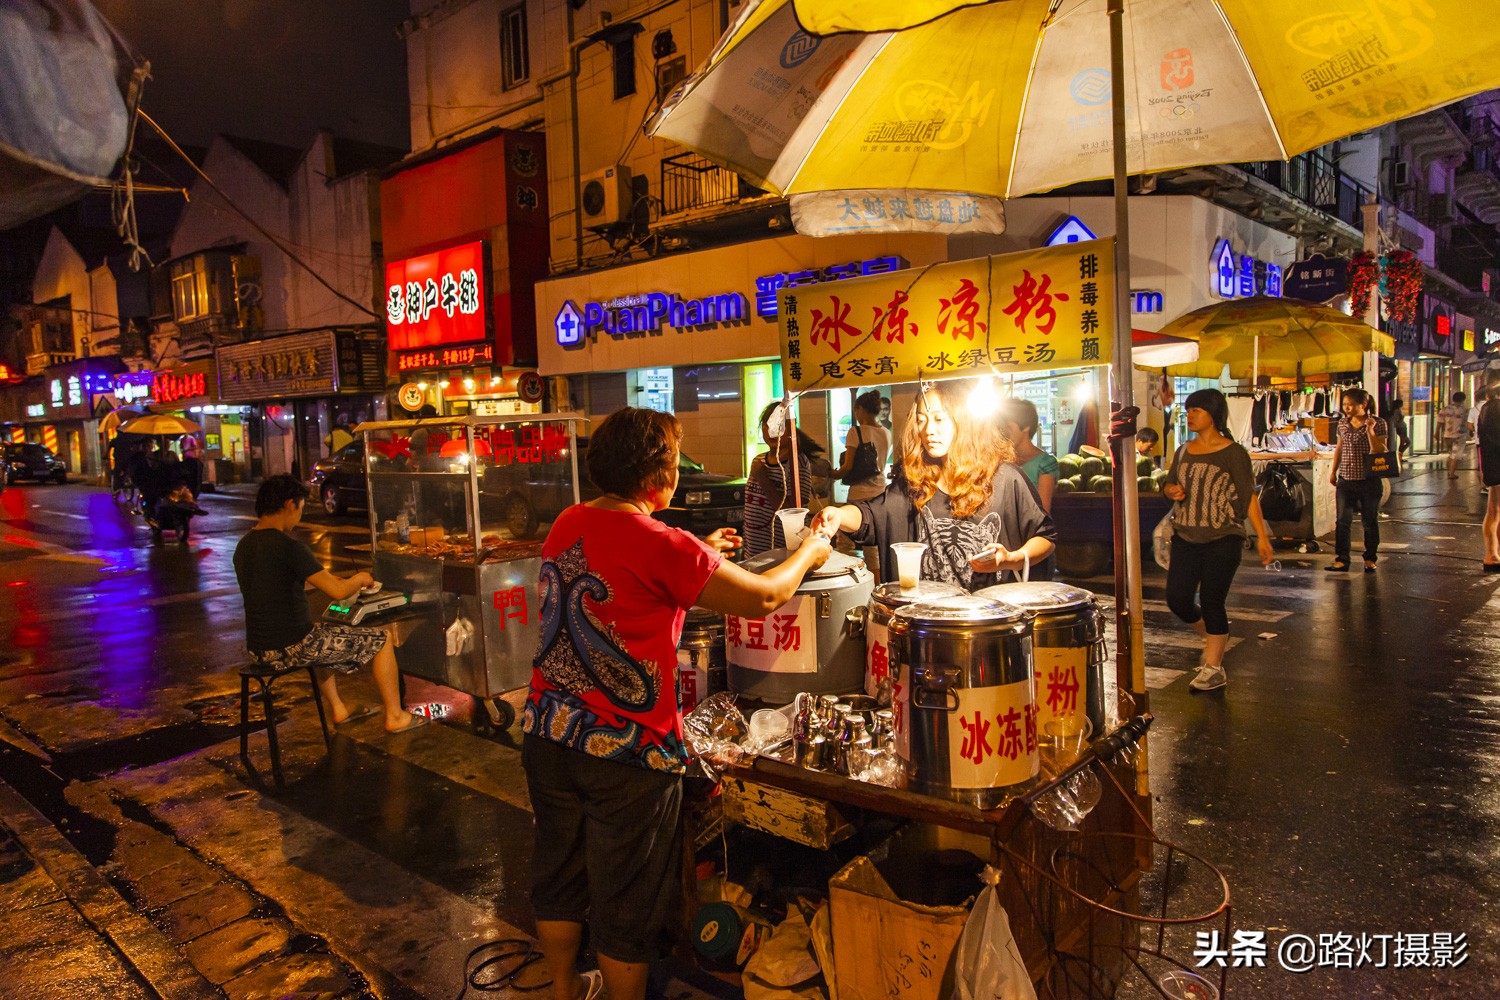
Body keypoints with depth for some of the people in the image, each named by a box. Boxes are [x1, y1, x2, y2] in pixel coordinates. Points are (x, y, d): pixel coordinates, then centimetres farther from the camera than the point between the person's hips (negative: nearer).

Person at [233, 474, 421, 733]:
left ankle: (337, 709, 39)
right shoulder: (288, 546, -20)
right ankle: (395, 716, 12)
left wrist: (324, 579, 23)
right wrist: (360, 579, 2)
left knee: (323, 635, 39)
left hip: (259, 648, 9)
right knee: (381, 639, 3)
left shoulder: (244, 545, 7)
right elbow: (339, 592, -20)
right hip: (291, 648, -9)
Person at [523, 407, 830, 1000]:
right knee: (627, 902, 13)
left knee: (558, 873, 25)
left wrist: (698, 555, 22)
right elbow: (764, 598, -15)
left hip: (549, 734, 8)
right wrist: (808, 554, 4)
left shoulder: (567, 524, 1)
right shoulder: (660, 545, -22)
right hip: (626, 751, -7)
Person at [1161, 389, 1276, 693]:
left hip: (1222, 539, -5)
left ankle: (1213, 668, 10)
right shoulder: (1183, 452, 11)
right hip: (1185, 537, 6)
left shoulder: (1233, 452, -5)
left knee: (1211, 601, -3)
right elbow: (1169, 485, 21)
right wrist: (1171, 491, -4)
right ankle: (1214, 636, 31)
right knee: (1177, 599, 2)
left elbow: (1248, 495, -7)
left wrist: (1262, 536, -12)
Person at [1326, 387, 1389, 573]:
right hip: (1346, 480, 3)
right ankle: (1341, 560, 2)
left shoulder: (1378, 424, -8)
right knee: (1343, 521, 0)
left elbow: (1380, 452, -15)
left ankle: (1370, 559, 20)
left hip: (1369, 482, -3)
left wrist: (1370, 431, -24)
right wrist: (1333, 471, 17)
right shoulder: (1342, 424, 6)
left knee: (1370, 521, 8)